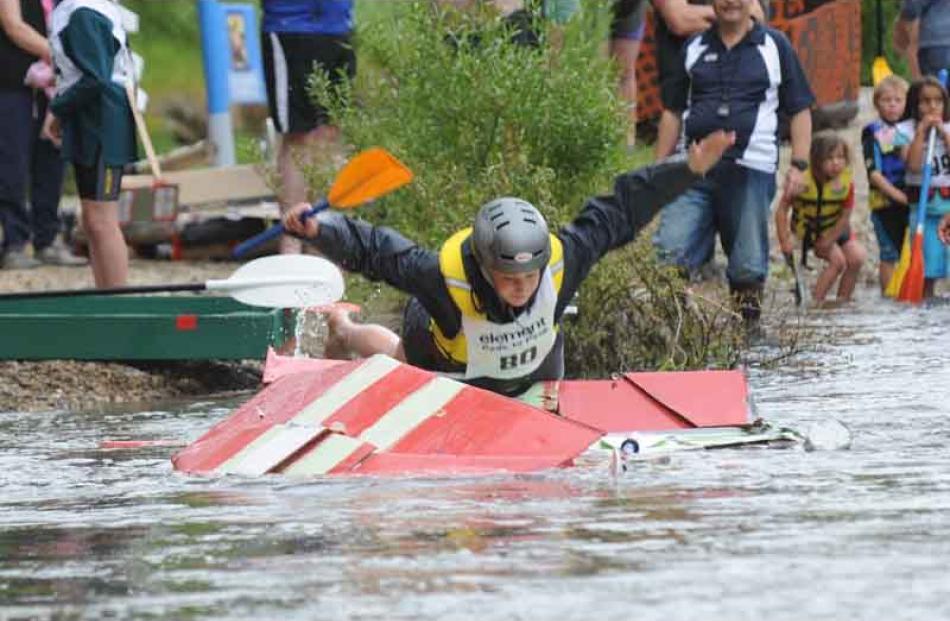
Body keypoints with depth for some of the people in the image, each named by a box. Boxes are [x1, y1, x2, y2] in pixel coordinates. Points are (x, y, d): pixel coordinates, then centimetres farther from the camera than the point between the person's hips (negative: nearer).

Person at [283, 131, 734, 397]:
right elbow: (371, 249, -38)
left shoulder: (560, 261, -41)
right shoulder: (446, 277, -48)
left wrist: (688, 169, -35)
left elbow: (620, 210, -32)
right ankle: (343, 330, 62)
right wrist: (317, 229, -52)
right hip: (448, 368, -3)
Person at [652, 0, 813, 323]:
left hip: (751, 169, -2)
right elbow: (674, 110, 18)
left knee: (748, 265, 2)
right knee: (669, 253, -12)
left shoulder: (775, 46, 7)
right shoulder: (694, 48, 14)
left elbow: (800, 110, 8)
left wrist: (799, 165, -2)